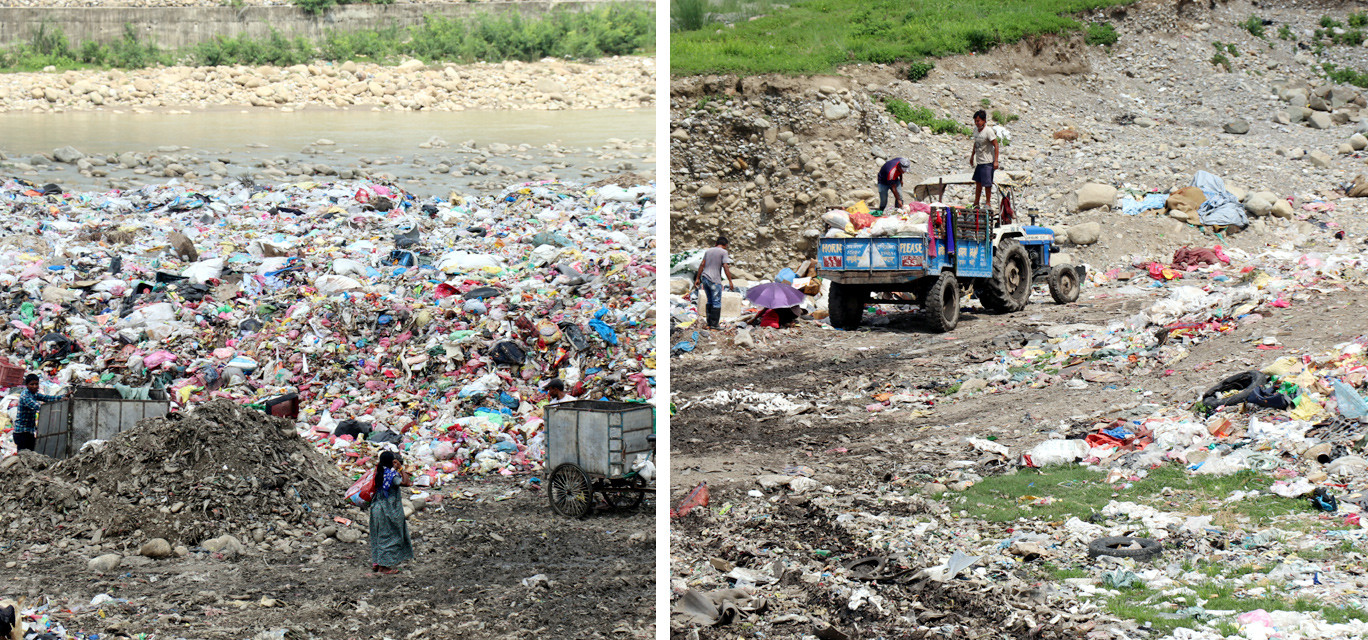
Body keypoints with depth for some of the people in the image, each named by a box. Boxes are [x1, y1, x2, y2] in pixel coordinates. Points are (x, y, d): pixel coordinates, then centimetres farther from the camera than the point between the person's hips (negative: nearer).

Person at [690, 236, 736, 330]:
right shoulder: (723, 252, -5)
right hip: (714, 280, -6)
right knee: (716, 303, -2)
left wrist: (697, 278, 11)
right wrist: (730, 281, -12)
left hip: (705, 279, 6)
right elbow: (726, 267, -13)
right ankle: (713, 324, -4)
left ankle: (709, 322, 14)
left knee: (710, 301, 15)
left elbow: (702, 265, 10)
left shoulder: (708, 251, 13)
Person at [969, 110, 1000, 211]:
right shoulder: (975, 129, 5)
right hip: (979, 161, 8)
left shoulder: (988, 131, -18)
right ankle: (976, 204, 24)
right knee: (978, 182, 15)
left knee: (987, 183, -5)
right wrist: (972, 155, 26)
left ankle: (988, 203, 7)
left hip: (987, 161, -8)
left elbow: (996, 146, -17)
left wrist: (996, 161, -20)